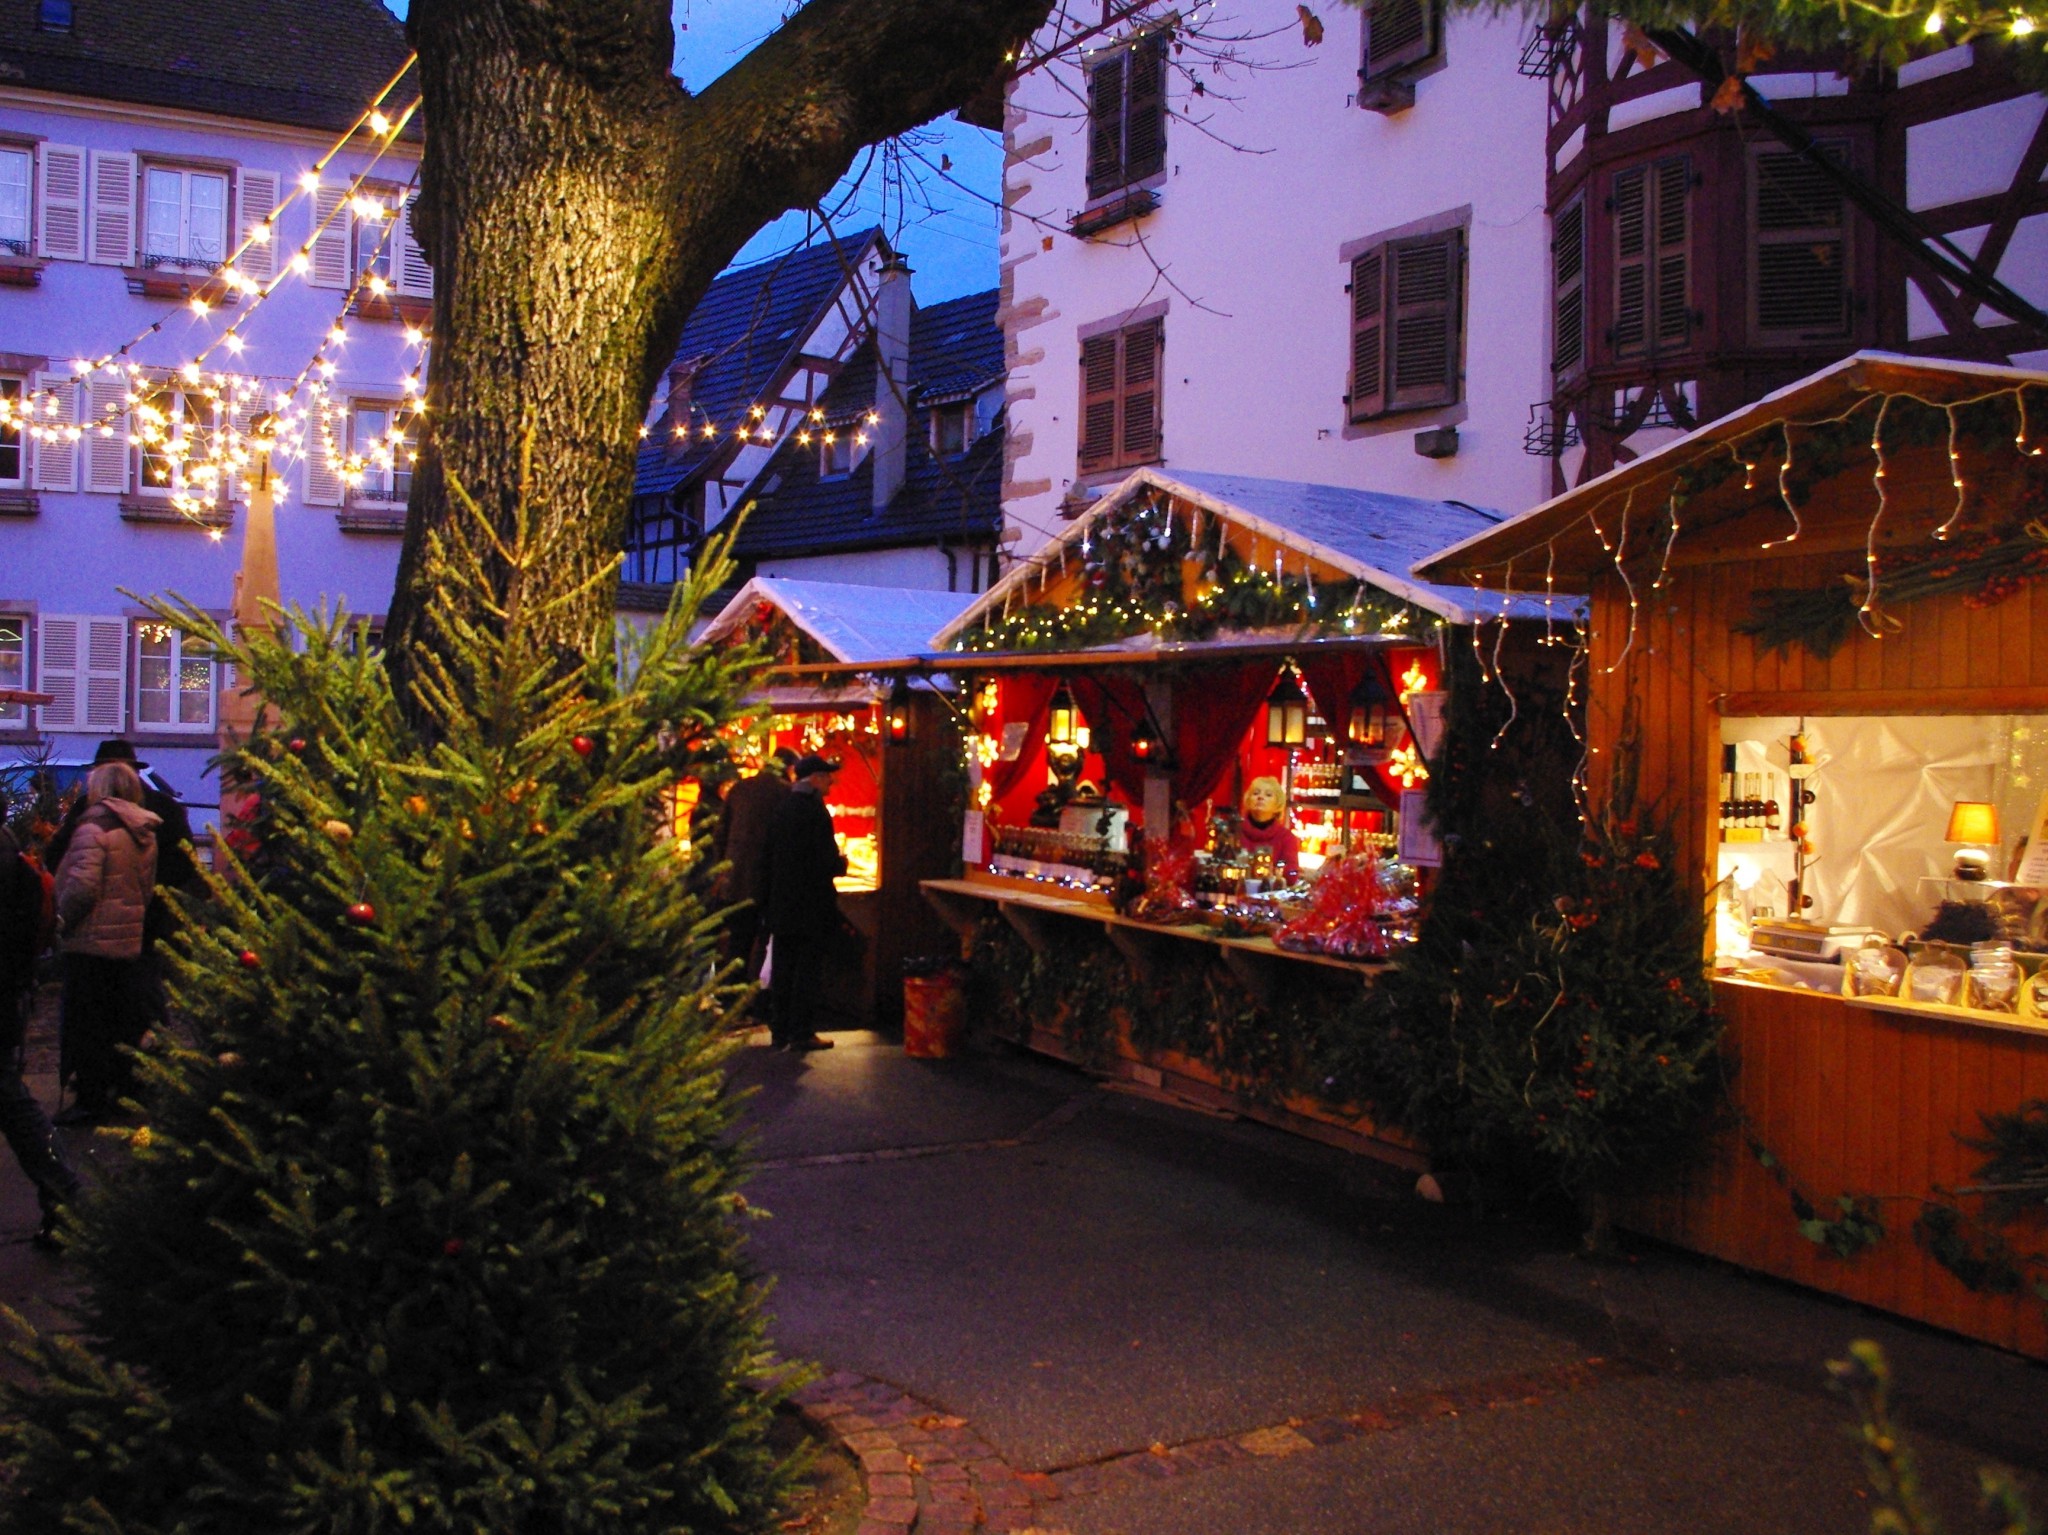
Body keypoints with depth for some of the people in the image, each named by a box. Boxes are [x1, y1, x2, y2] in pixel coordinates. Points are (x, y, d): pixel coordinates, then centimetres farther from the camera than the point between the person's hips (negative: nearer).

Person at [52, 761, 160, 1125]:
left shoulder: (94, 827, -15)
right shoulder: (144, 833, 10)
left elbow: (81, 884, -23)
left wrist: (63, 921, -10)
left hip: (93, 943, -7)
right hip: (131, 941, 8)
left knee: (87, 1025, 1)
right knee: (124, 1023, 14)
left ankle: (91, 1101, 5)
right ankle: (121, 1094, 22)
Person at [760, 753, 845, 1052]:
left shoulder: (782, 808, 7)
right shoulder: (815, 811, -15)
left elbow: (768, 859, 10)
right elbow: (826, 861, -19)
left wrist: (767, 901, 15)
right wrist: (841, 863, 4)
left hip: (781, 904, 7)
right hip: (811, 905, -7)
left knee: (782, 968, 11)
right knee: (808, 969, 0)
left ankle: (779, 1031, 16)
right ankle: (802, 1033, 1)